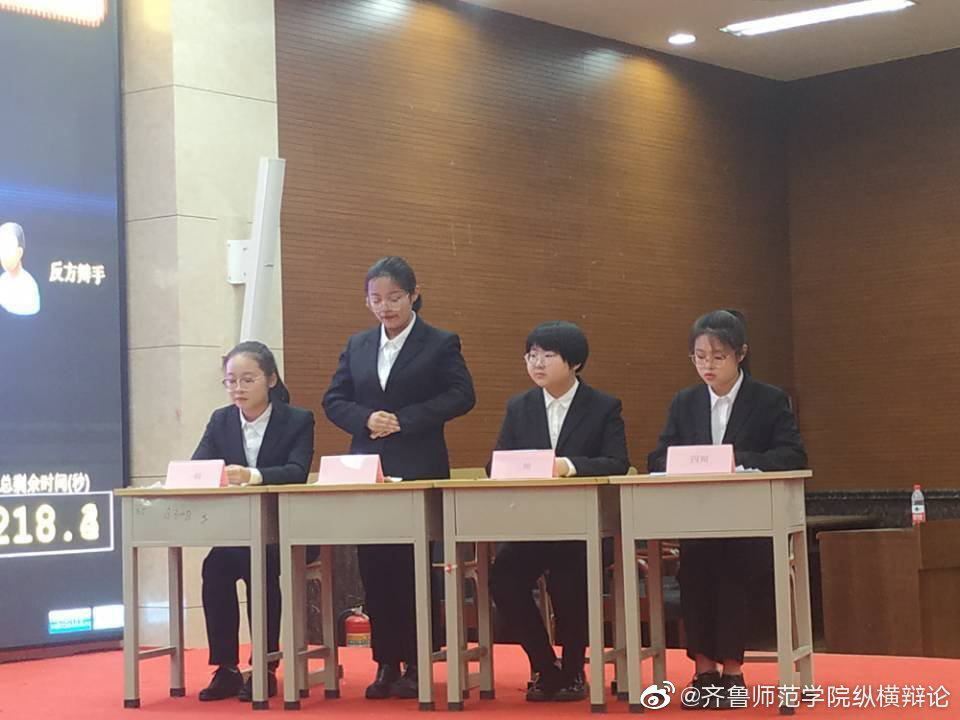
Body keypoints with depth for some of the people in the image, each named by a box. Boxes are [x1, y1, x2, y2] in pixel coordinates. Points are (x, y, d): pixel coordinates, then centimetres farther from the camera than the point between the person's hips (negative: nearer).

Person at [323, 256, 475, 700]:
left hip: (419, 471, -4)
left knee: (414, 567, -2)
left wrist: (405, 420, -15)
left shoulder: (440, 344, 1)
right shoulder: (357, 347, 14)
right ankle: (386, 663, 12)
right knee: (374, 567, 4)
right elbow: (333, 400, 11)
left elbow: (462, 395, -9)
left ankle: (415, 664, 6)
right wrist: (366, 418, -10)